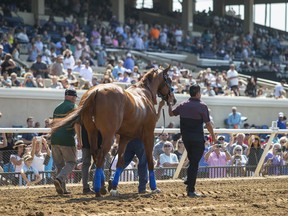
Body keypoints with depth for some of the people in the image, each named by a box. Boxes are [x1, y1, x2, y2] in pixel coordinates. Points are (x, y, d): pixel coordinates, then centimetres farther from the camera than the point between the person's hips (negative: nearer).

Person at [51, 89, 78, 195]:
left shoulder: (57, 108, 18)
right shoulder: (73, 107, -3)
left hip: (54, 138, 6)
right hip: (67, 138, -6)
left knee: (59, 164, 12)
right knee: (71, 162, 3)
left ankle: (62, 188, 10)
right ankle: (59, 179, -21)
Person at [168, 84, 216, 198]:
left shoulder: (183, 105, 4)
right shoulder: (202, 106, -12)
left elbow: (171, 113, 20)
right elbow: (208, 124, -12)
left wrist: (170, 103, 35)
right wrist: (213, 136, 1)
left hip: (185, 137, 6)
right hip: (198, 139, -6)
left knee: (192, 161, 22)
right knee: (194, 164, -3)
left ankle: (190, 185, 22)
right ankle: (191, 190, -4)